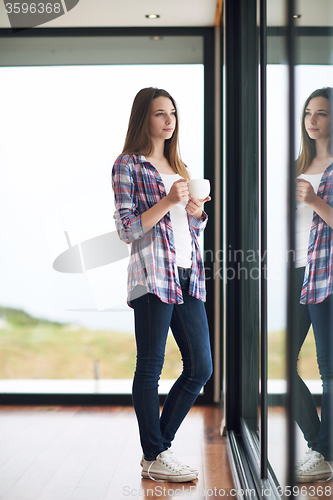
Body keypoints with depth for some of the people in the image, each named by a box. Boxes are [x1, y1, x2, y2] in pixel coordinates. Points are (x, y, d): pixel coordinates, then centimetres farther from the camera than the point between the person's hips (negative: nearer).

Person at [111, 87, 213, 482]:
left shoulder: (177, 166, 19)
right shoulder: (128, 165, -2)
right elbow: (127, 230, -8)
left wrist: (197, 209, 2)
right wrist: (168, 202, -17)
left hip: (188, 275, 8)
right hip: (153, 277, -7)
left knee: (200, 368, 7)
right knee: (150, 369, 0)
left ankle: (158, 446, 20)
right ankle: (153, 458, 12)